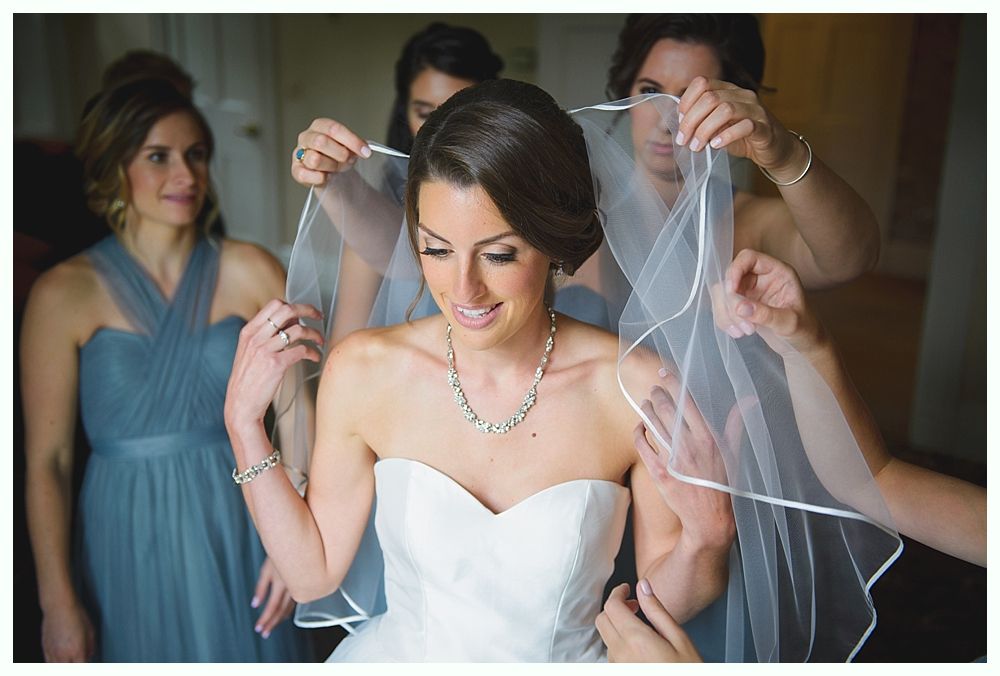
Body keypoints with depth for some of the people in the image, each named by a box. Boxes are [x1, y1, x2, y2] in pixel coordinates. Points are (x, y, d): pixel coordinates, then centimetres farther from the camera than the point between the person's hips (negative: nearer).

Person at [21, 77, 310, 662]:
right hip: (129, 543, -1)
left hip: (241, 531, 1)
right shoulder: (65, 294, -6)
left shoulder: (250, 273, -5)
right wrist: (58, 604, -8)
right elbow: (47, 461, -6)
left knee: (247, 658, 16)